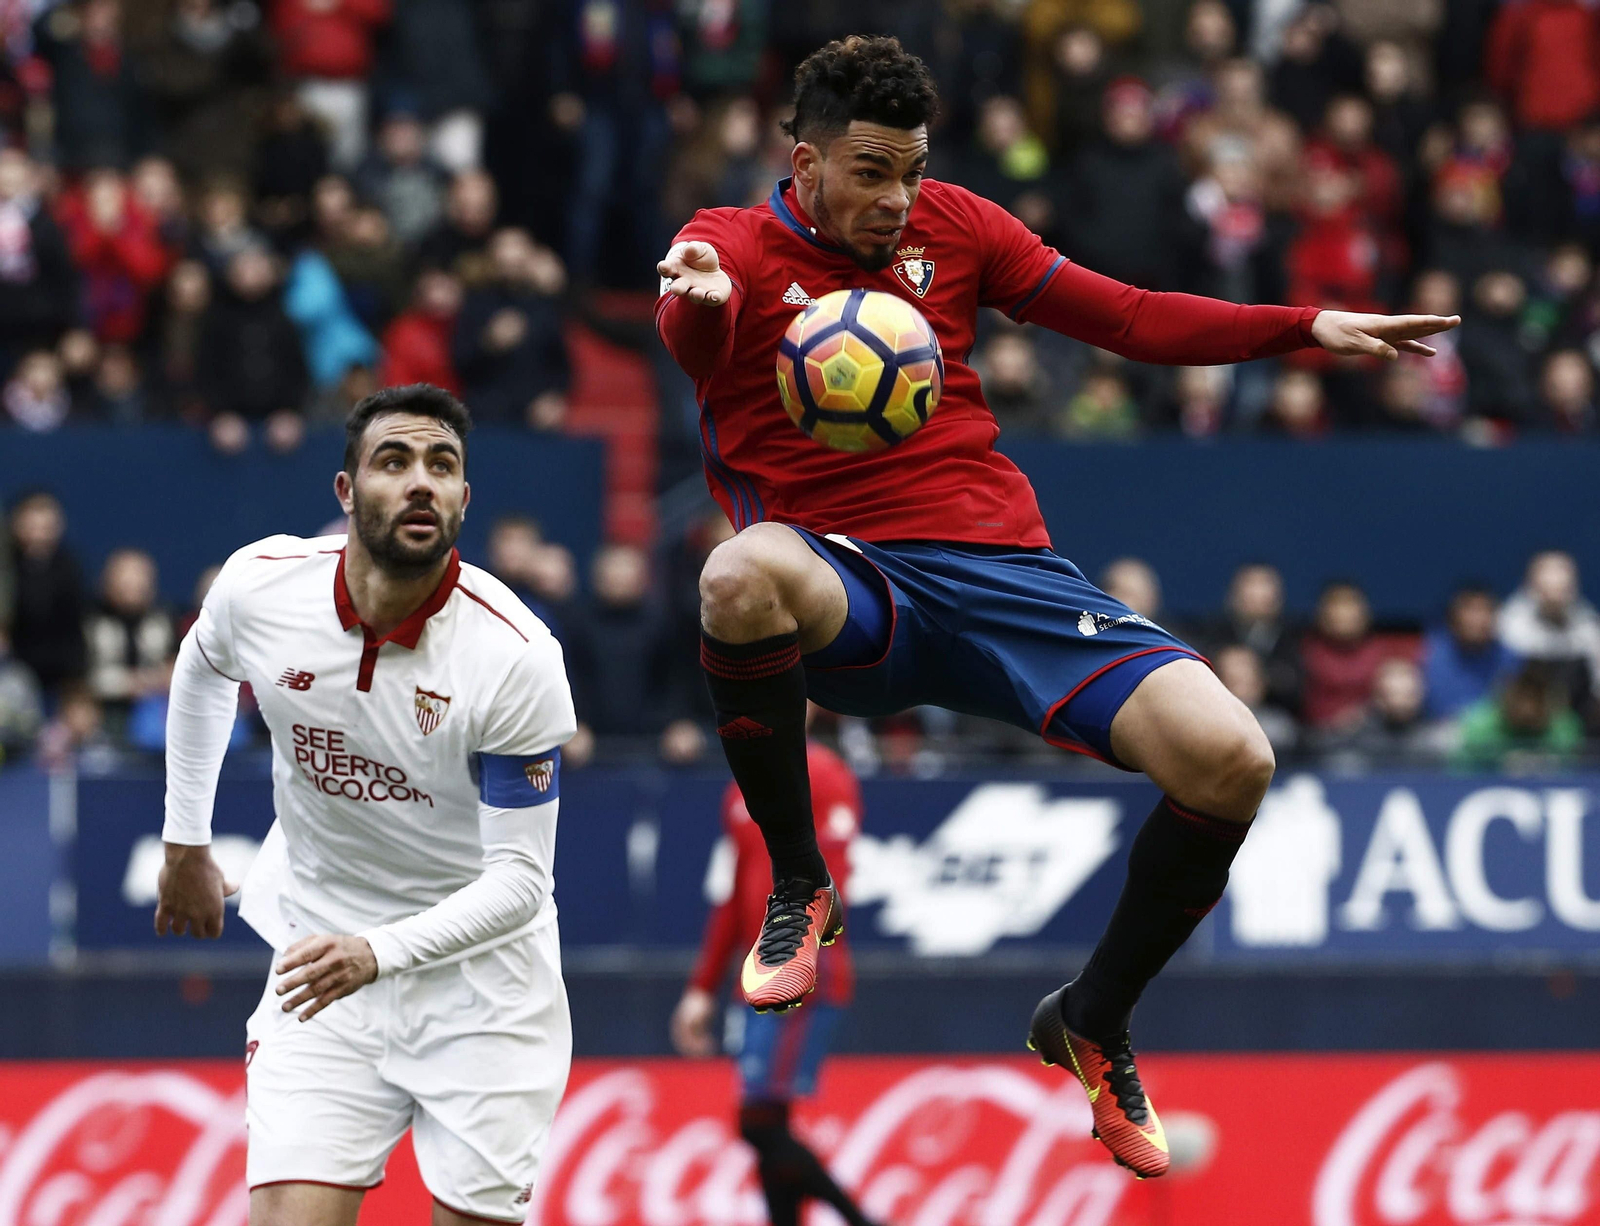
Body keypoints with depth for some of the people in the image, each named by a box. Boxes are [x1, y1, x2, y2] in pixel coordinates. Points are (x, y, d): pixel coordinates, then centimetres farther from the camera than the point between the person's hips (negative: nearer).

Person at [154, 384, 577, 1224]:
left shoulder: (518, 657, -21)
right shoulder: (259, 587, -11)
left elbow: (519, 879, -19)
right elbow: (203, 671, 16)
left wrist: (378, 953, -34)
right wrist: (186, 843, 22)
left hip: (484, 982, -2)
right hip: (321, 957, 2)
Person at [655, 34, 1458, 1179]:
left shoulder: (950, 224, 14)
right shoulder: (736, 245, 1)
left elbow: (1124, 315, 17)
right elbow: (690, 338, -23)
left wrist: (1308, 328, 8)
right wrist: (699, 299, -49)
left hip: (998, 567, 4)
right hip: (844, 590, -4)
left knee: (1229, 759, -18)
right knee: (740, 577, -42)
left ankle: (1093, 1020, 10)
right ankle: (799, 887, -14)